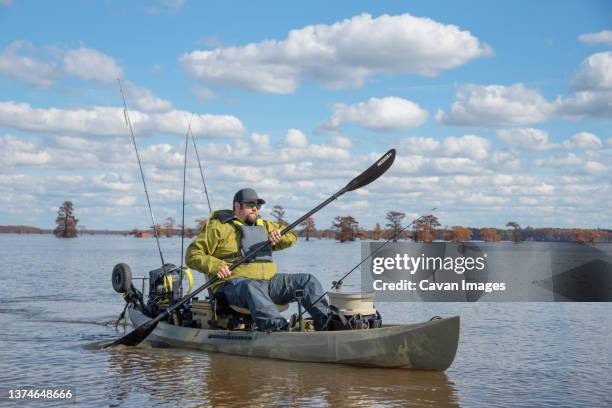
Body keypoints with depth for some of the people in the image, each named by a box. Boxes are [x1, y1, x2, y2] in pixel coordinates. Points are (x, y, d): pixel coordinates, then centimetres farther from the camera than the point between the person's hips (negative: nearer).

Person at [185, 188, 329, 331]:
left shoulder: (263, 225, 27)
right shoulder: (218, 227, 8)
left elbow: (291, 237, 24)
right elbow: (192, 255, 4)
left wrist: (278, 234, 0)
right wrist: (214, 265, -15)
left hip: (268, 280, 7)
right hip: (235, 282, -6)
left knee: (307, 280, -8)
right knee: (252, 288, -42)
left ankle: (323, 319, -26)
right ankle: (277, 326, -63)